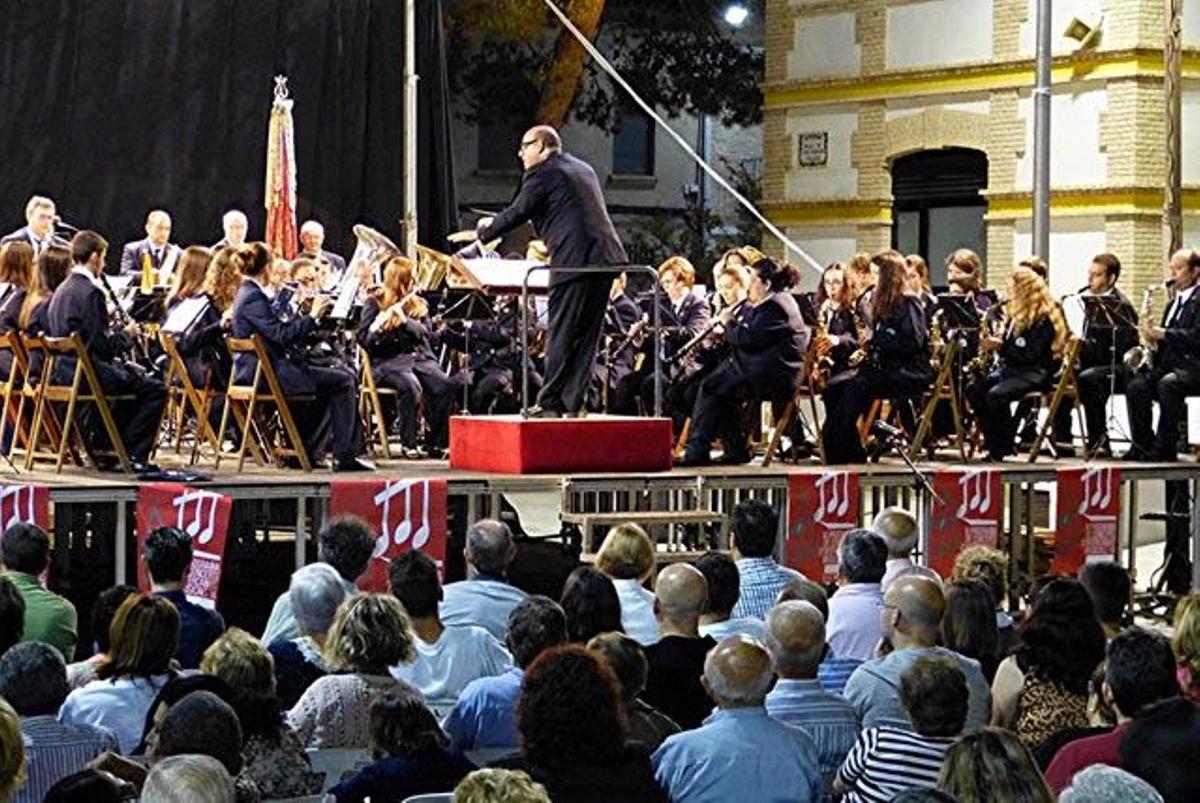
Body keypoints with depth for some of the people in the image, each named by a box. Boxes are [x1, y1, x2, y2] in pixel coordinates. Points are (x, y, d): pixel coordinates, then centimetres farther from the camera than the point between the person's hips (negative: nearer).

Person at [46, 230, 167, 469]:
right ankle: (134, 455, -3)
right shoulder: (90, 292, -17)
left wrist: (107, 322, 16)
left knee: (131, 377, 30)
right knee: (155, 389, -4)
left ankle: (102, 445, 28)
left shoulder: (62, 290, 12)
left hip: (64, 371, 10)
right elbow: (103, 346, -19)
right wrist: (125, 335, -1)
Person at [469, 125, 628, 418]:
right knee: (586, 336, 9)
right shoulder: (583, 169, 23)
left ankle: (550, 402, -1)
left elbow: (516, 214, -2)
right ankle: (574, 402, 11)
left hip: (574, 261, -8)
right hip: (606, 258, 8)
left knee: (561, 335, -3)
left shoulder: (542, 173, -3)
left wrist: (484, 232, 15)